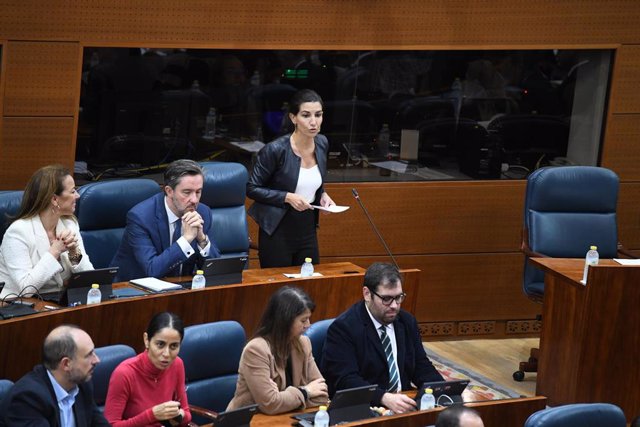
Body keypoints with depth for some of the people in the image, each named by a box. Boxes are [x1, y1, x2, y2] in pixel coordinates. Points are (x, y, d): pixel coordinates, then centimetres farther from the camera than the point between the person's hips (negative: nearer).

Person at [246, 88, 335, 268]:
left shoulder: (322, 144, 2)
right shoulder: (276, 150, -17)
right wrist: (287, 197, -20)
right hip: (277, 231, -6)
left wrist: (323, 195, 0)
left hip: (308, 229, 6)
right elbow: (252, 188, -10)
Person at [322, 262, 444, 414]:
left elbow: (422, 367, 15)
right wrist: (385, 398, -33)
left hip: (404, 405, 6)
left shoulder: (407, 322, 12)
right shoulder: (342, 328, -9)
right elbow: (345, 380, -18)